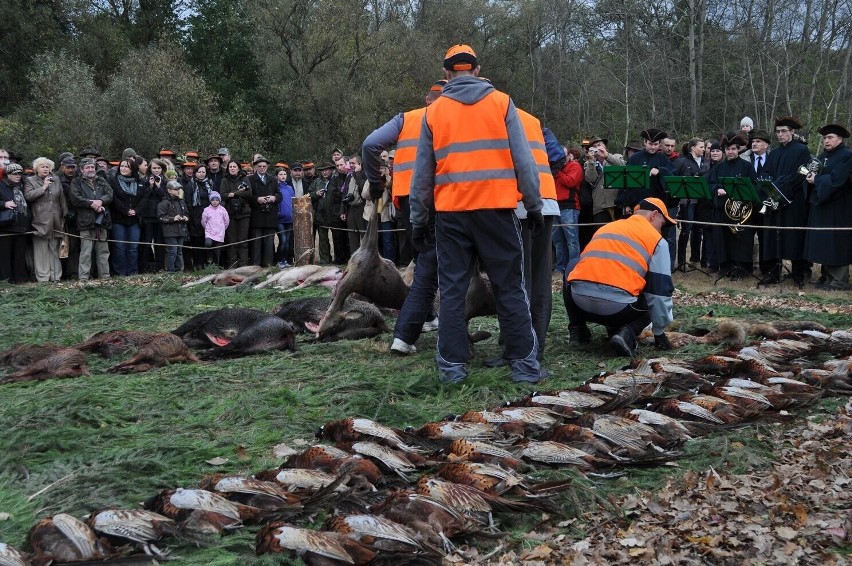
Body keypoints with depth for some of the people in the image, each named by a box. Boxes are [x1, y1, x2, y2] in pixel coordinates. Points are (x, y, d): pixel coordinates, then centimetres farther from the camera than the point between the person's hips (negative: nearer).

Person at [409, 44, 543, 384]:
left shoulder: (434, 111, 7)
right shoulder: (501, 102, 4)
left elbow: (423, 172, 9)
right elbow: (523, 160, 1)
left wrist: (418, 220, 14)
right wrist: (533, 205, 7)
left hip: (451, 212, 1)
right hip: (496, 208, -1)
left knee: (452, 290, 6)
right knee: (510, 288, 5)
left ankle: (452, 365, 5)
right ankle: (525, 363, 5)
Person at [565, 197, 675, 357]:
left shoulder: (605, 228, 27)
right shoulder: (657, 240, 12)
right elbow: (660, 289, 10)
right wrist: (659, 331, 20)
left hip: (579, 301, 3)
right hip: (617, 306, -3)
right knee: (650, 307, 30)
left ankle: (577, 329, 21)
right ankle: (627, 333, -1)